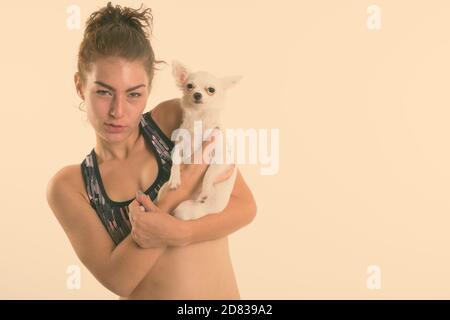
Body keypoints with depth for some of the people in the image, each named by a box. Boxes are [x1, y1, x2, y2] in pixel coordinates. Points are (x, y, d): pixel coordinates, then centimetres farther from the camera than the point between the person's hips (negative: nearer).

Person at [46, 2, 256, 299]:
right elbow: (118, 278, -16)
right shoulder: (68, 186, -8)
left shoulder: (178, 118, -8)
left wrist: (179, 232, -24)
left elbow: (245, 206, -8)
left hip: (223, 292, -1)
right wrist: (180, 192, -22)